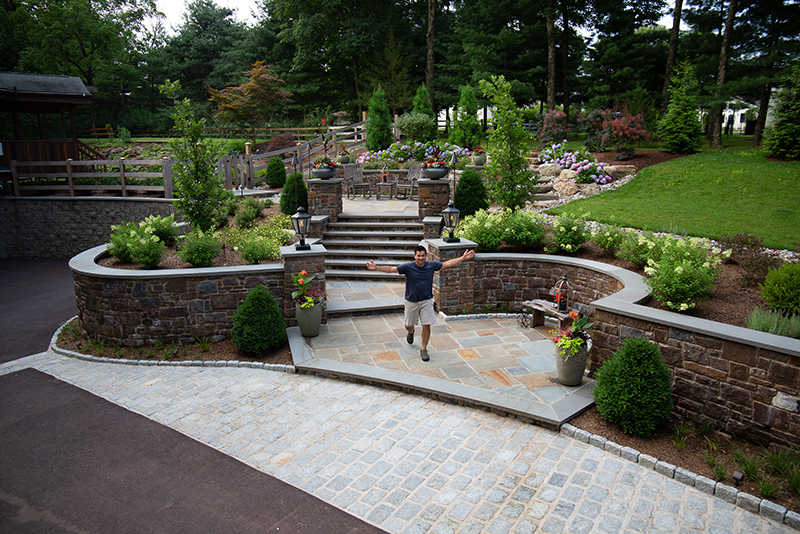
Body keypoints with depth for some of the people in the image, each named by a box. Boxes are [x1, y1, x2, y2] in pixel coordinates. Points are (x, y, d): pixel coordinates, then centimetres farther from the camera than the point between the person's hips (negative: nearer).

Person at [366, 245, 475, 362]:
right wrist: (376, 268, -30)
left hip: (426, 301, 1)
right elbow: (391, 269, -17)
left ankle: (423, 350, 14)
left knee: (426, 326, -3)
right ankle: (411, 332, 53)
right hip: (411, 301, 0)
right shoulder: (408, 267, -14)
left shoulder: (431, 265, -6)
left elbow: (447, 264, 4)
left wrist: (463, 258, 3)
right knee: (408, 325, 15)